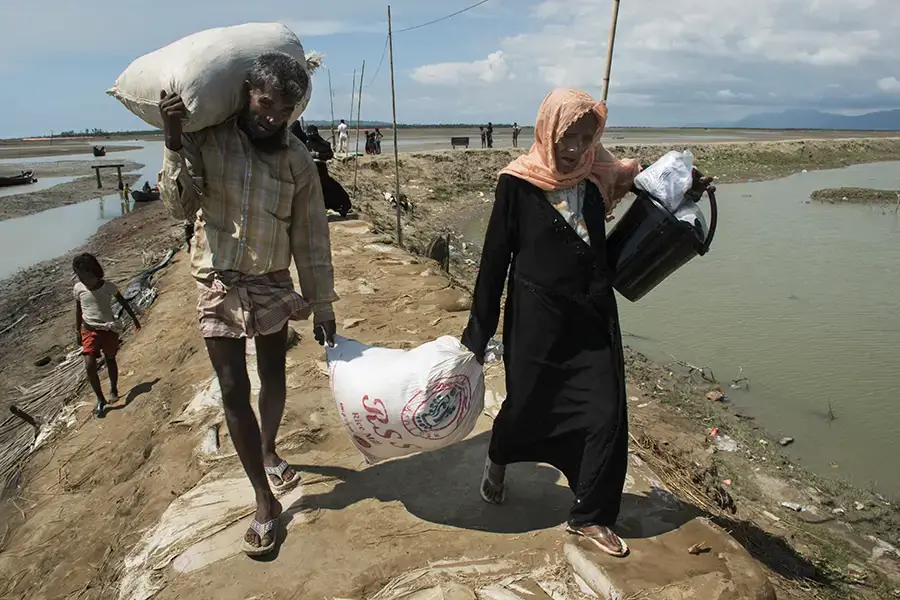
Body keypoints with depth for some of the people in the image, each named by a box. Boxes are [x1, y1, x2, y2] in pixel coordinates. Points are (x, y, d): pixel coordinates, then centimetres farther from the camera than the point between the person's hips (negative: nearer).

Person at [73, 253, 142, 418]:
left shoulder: (108, 286, -12)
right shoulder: (78, 288, -7)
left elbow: (122, 302, 3)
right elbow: (78, 309, 7)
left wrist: (134, 318, 10)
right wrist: (77, 330, 11)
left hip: (109, 329, -1)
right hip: (89, 331, 1)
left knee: (110, 360, 14)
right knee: (89, 366, -11)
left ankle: (113, 390, 37)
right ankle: (100, 399, 3)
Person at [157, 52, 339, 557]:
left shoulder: (298, 159, -6)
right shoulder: (206, 136, -8)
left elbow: (312, 239, -3)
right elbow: (181, 205, -10)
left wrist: (323, 307, -1)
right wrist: (175, 143, -22)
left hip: (273, 283, 1)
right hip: (220, 284, -1)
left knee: (273, 378, 14)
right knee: (234, 391, -1)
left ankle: (270, 452, 44)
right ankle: (265, 503, 11)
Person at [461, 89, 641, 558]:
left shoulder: (594, 181, 4)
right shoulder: (518, 183, -9)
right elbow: (495, 257, -7)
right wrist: (478, 333, -5)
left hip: (592, 322, 4)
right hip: (536, 321, -4)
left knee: (606, 416, 2)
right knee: (527, 406, 13)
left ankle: (590, 517, 22)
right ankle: (497, 464, 48)